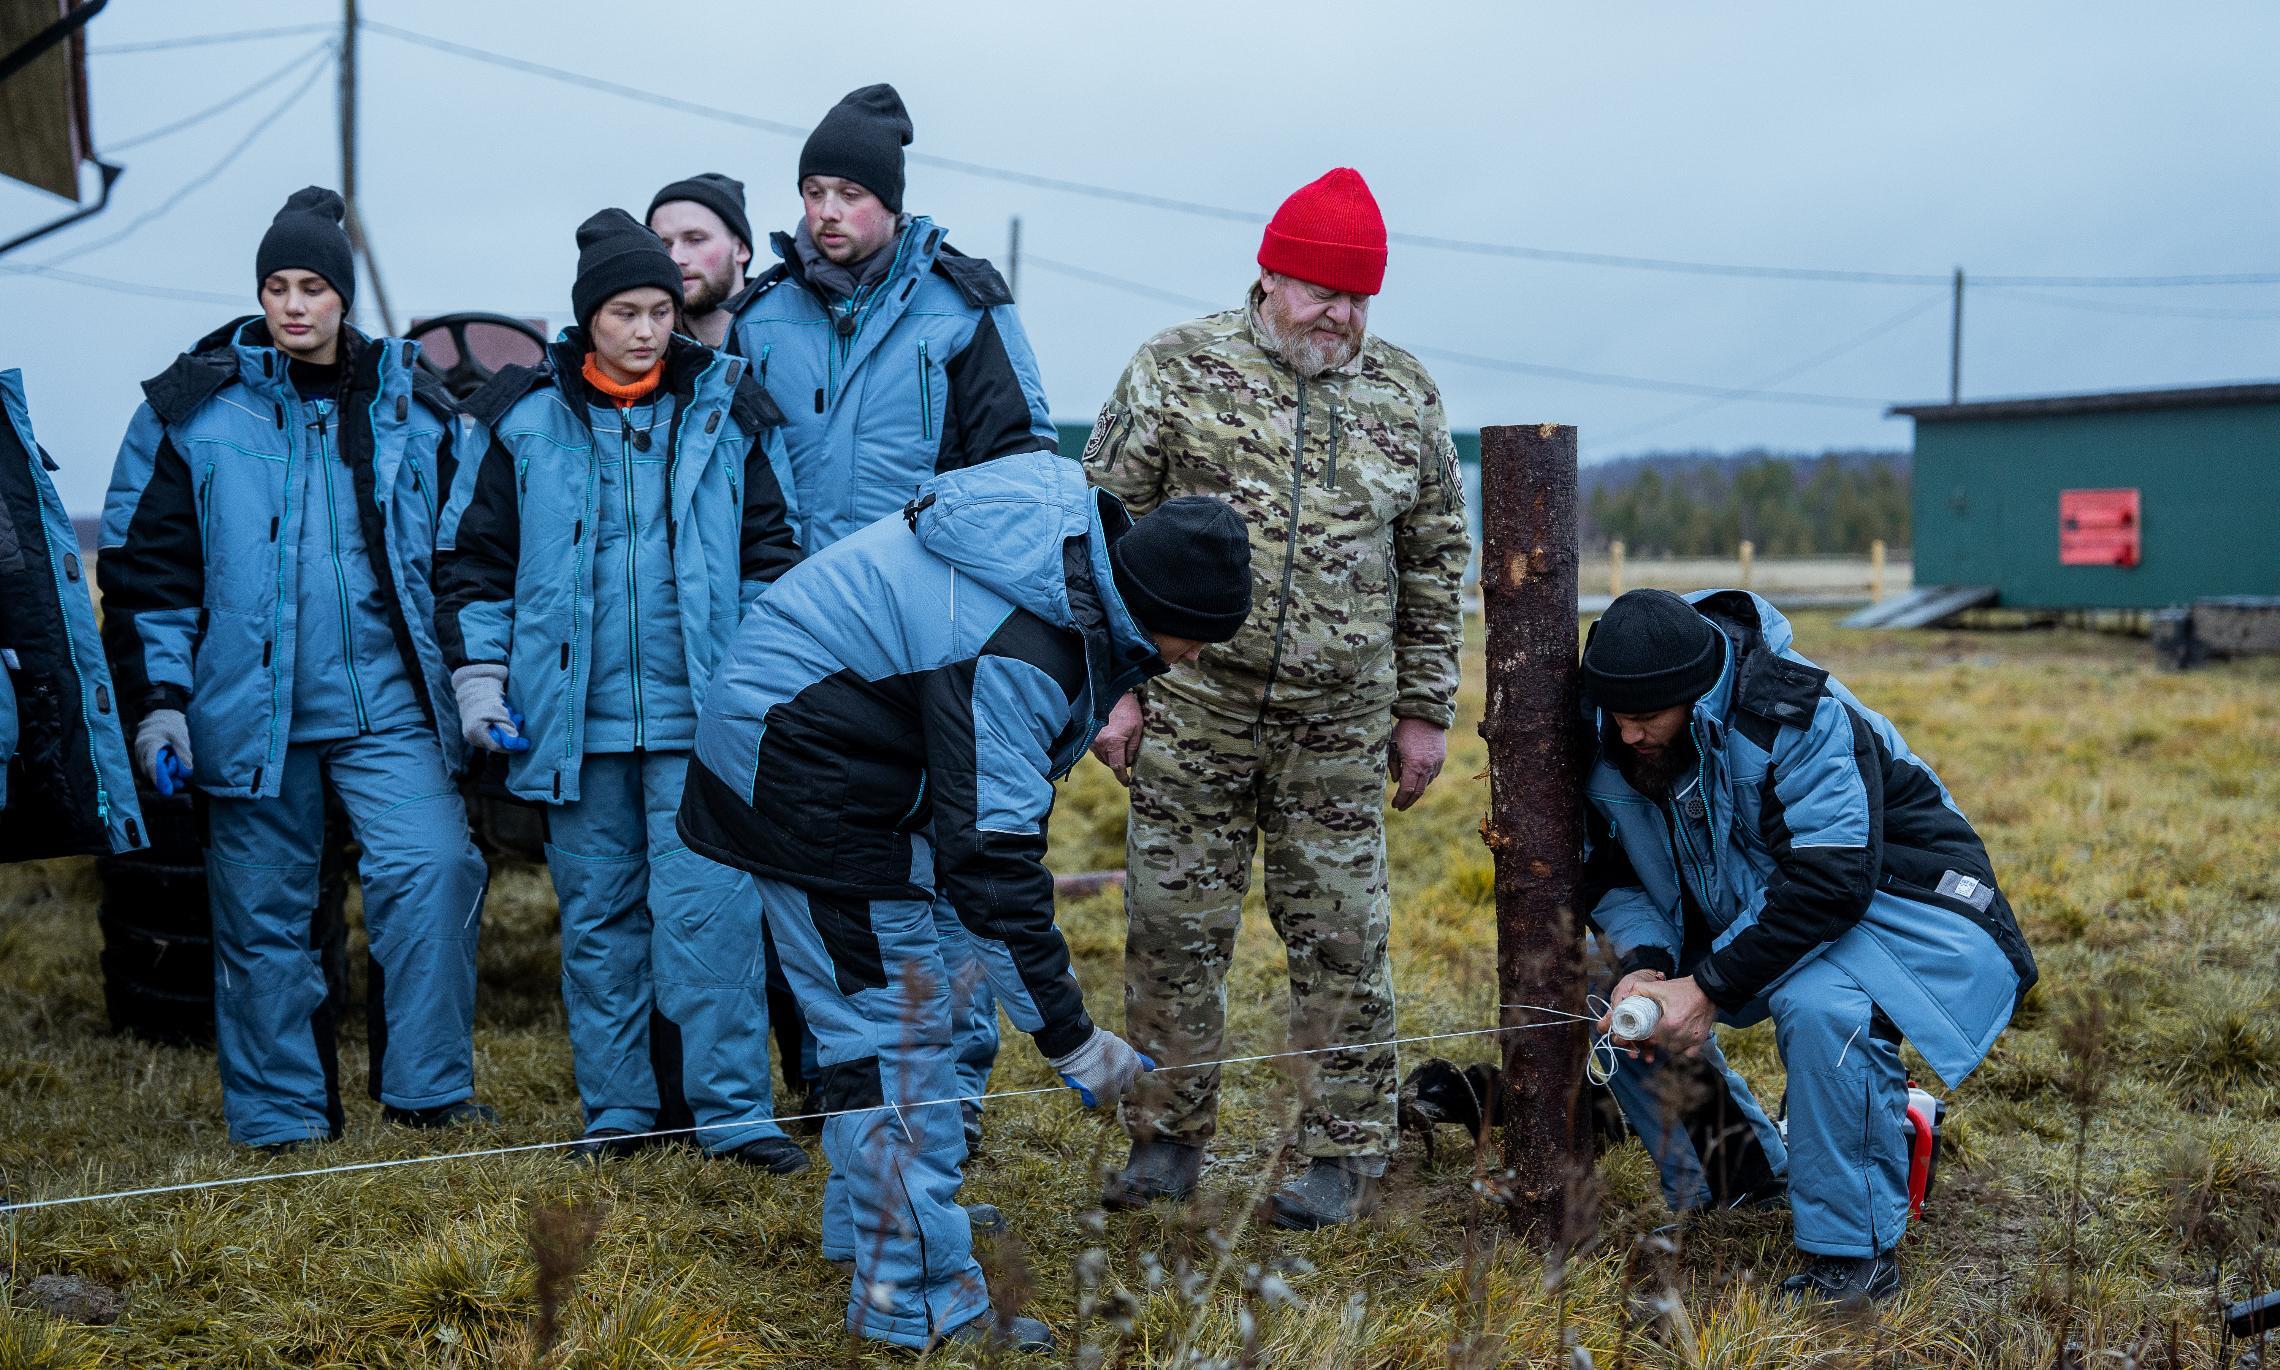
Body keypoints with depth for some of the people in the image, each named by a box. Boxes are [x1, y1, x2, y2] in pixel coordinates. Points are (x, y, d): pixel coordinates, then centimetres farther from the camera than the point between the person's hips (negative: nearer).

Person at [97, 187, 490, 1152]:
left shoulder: (410, 405, 7)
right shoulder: (193, 408, 3)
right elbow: (144, 566, 4)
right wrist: (157, 698, -2)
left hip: (388, 706, 1)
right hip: (246, 707, 0)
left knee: (433, 866, -15)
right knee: (263, 915, 5)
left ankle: (427, 1086, -1)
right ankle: (281, 1122, 18)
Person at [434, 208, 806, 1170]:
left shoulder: (725, 413, 5)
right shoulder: (525, 420, 3)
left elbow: (771, 550, 11)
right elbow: (470, 558, 9)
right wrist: (478, 676, 2)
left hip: (699, 719, -1)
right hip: (575, 721, 1)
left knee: (711, 911, -6)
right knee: (597, 917, 9)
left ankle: (734, 1111, 1)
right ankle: (616, 1110, 20)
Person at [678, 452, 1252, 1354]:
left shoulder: (1077, 530, -4)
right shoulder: (1011, 656, -32)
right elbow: (987, 855, -31)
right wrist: (1067, 1035, -26)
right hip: (797, 780, -11)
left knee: (884, 1000, 20)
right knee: (895, 1018, -9)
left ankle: (871, 1216, 36)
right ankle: (918, 1298, -3)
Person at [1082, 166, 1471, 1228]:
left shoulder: (1404, 395, 7)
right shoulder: (1178, 368, -2)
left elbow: (1434, 564, 13)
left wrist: (1423, 711, 11)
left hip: (1339, 722, 1)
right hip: (1191, 711, -1)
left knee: (1340, 936, 5)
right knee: (1174, 926, 6)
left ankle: (1347, 1153, 17)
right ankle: (1168, 1136, 21)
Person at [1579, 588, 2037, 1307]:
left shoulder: (1798, 715, -29)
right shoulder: (1610, 742, -9)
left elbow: (1832, 881, -34)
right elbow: (1610, 872, 0)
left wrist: (1709, 988, -35)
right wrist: (1645, 964, -21)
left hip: (1899, 901, -8)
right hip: (1751, 914, 8)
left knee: (1820, 1005, -38)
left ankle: (1853, 1253, -21)